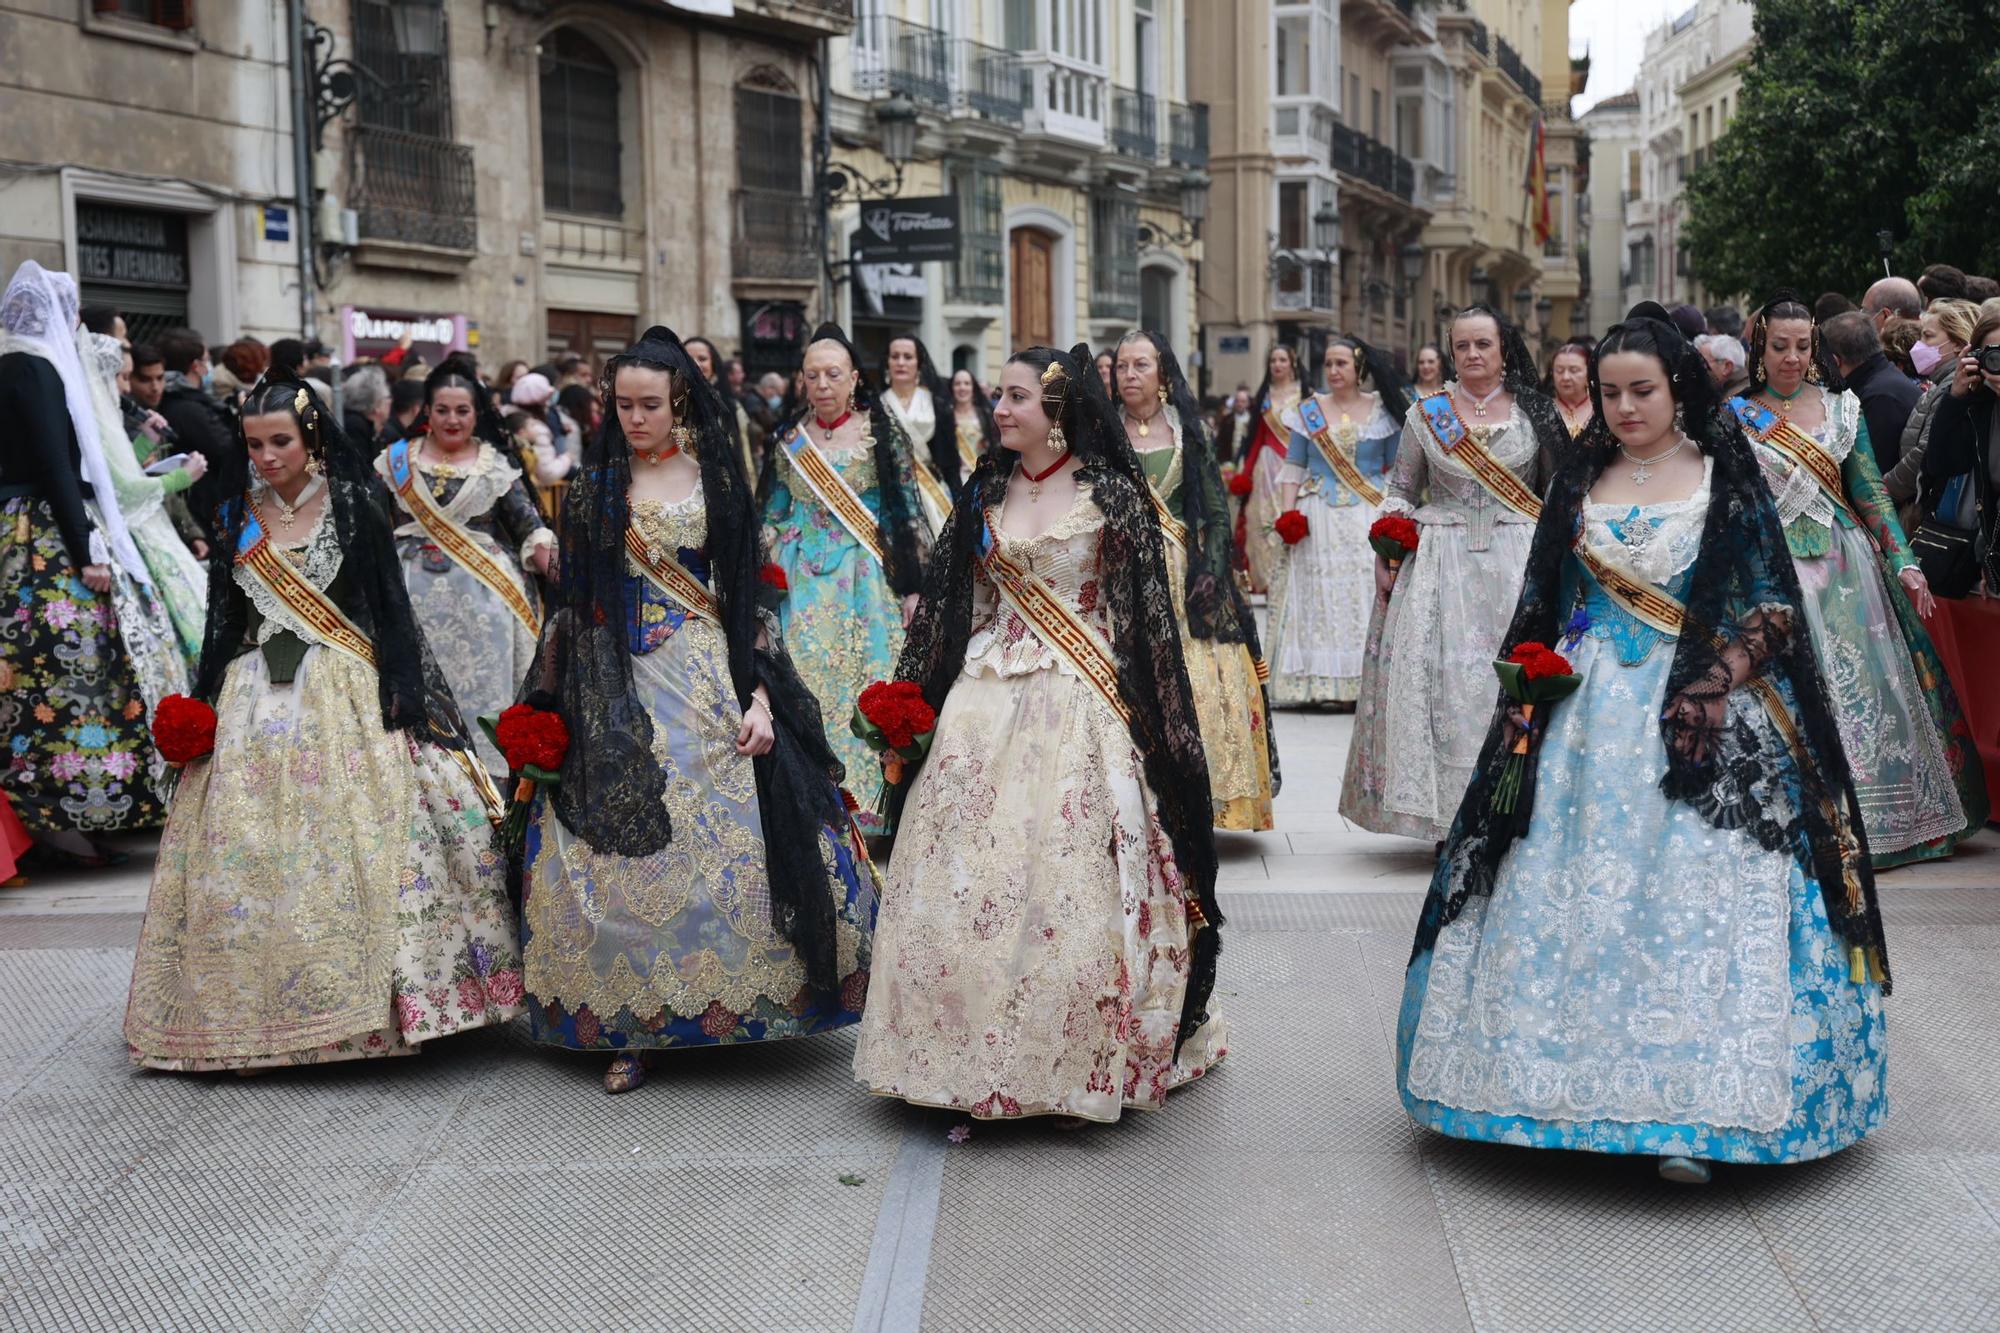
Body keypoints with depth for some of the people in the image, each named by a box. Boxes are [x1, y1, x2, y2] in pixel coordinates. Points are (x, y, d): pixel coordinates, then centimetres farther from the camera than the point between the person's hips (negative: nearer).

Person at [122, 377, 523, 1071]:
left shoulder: (352, 505, -1)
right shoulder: (239, 515, 10)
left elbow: (389, 606, -3)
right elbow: (224, 616, 15)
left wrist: (401, 692, -9)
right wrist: (202, 701, 10)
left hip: (347, 695, -3)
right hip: (256, 701, 4)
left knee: (358, 843, -9)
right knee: (250, 853, 0)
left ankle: (369, 1000, 1)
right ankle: (255, 1014, 9)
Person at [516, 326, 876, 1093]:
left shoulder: (717, 478, 5)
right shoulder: (593, 485, 7)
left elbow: (745, 597, 2)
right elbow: (570, 600, 6)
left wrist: (758, 697, -7)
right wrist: (550, 706, -1)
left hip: (708, 683, 0)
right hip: (616, 693, 0)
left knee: (728, 834, -4)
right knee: (622, 850, -2)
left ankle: (731, 995, 12)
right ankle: (628, 1026, 6)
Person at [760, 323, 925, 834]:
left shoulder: (879, 432, -1)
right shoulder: (791, 439, 9)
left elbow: (907, 512, -2)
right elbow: (773, 515, 15)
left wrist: (912, 585, -7)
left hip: (868, 579, -3)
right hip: (805, 583, 3)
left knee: (866, 682, -3)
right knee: (806, 683, -1)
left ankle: (868, 805, 7)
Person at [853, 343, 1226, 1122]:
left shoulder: (1110, 494, -2)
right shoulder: (986, 492, 11)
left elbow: (1149, 607, -2)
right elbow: (958, 604, 14)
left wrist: (1144, 702, -8)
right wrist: (912, 701, 10)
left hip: (1080, 707, -4)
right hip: (987, 701, 4)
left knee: (1072, 880, -5)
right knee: (973, 876, 2)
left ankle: (1077, 1063, 8)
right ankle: (983, 1057, 13)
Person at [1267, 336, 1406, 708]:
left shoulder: (1383, 411, 6)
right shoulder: (1309, 412, 8)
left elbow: (1397, 469, 7)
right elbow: (1293, 468, 7)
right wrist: (1287, 514, -4)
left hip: (1370, 515, -1)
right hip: (1318, 516, 1)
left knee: (1367, 591, -7)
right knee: (1319, 592, -2)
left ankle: (1363, 682, -5)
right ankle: (1323, 683, 1)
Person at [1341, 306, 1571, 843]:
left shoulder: (1535, 414, 5)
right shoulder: (1427, 414, 7)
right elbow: (1400, 491, 11)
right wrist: (1384, 553, 1)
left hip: (1516, 559, 0)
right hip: (1441, 561, 0)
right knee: (1442, 679, -3)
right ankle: (1448, 812, 4)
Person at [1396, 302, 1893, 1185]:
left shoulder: (1725, 477, 1)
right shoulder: (1578, 482, 10)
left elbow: (1774, 608, -3)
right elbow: (1541, 608, 13)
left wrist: (1714, 686, -15)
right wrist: (1526, 695, 1)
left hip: (1698, 719, -3)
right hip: (1587, 722, 3)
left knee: (1693, 900, -6)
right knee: (1575, 897, 3)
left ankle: (1691, 1113, -2)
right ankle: (1581, 1087, 13)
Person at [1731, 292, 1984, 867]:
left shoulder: (1842, 408, 7)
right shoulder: (1737, 416, 1)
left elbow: (1872, 494, 6)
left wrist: (1904, 563, -1)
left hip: (1848, 566, 2)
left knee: (1865, 686, 4)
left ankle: (1883, 813, 17)